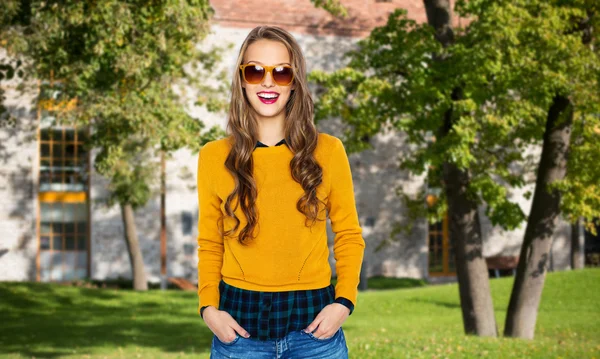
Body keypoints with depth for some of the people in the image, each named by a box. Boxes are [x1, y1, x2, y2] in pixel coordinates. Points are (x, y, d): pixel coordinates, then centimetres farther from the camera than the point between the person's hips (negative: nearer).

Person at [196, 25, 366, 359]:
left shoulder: (328, 151, 1)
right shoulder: (214, 156, 2)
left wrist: (344, 301, -6)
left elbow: (349, 234, 7)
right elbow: (210, 244, 8)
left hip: (313, 323, 0)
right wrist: (209, 306, -6)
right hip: (239, 323, 0)